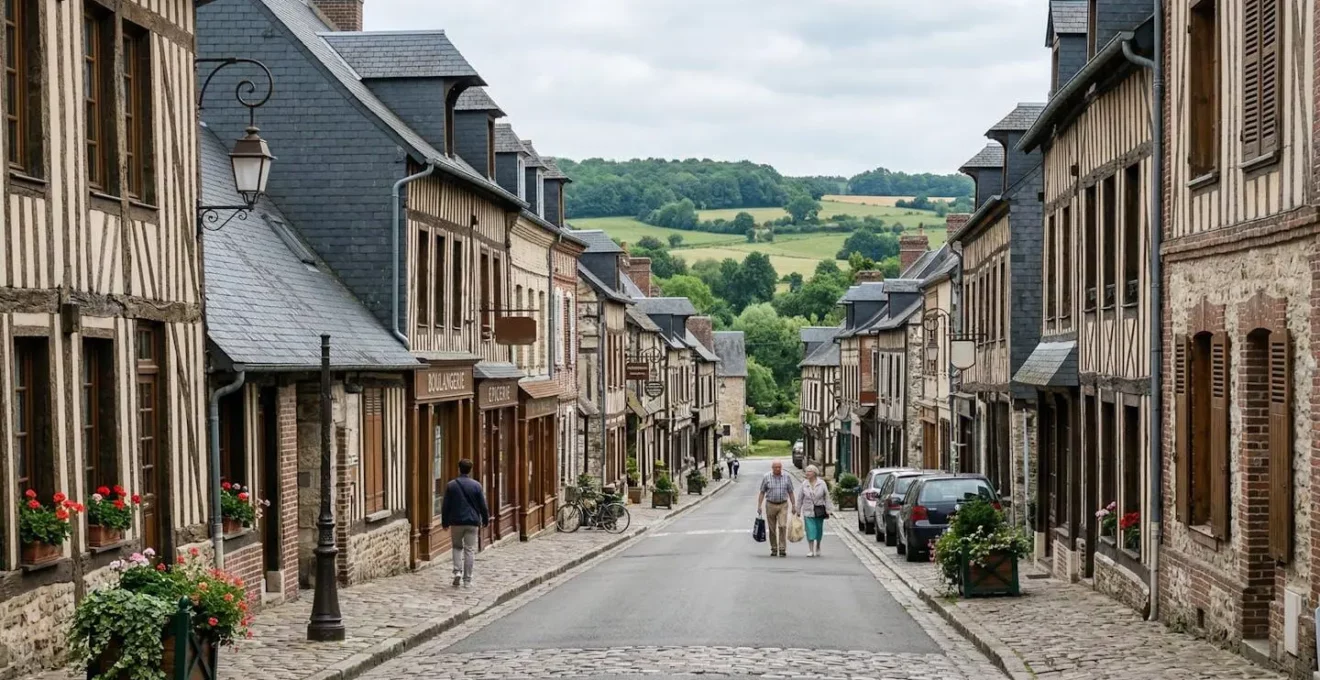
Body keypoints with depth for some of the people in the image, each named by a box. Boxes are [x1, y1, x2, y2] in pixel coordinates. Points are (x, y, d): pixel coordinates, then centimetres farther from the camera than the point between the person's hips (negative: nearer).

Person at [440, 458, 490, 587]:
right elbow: (483, 505, 1)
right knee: (470, 550, 4)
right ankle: (467, 579, 4)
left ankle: (457, 571, -2)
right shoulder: (476, 485, -3)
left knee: (457, 547, 17)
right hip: (472, 522, -1)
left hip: (456, 522, 1)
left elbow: (445, 506, 1)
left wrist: (445, 522, 11)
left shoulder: (451, 485, -2)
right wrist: (486, 520, 15)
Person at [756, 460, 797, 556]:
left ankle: (782, 549, -11)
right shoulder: (766, 477, 1)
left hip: (783, 505, 0)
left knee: (782, 526, -13)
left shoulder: (787, 477, 3)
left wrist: (793, 505, 5)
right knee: (772, 528, 5)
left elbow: (790, 493, 9)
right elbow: (762, 493, 4)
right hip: (770, 505, 1)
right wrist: (759, 506, -2)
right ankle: (774, 549, 16)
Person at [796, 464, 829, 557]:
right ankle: (810, 550, -9)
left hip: (819, 510, 0)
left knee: (819, 530, 10)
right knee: (810, 530, -9)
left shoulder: (822, 484, -2)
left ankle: (817, 549, 28)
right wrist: (798, 511, 5)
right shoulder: (804, 485, 0)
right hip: (808, 510, 0)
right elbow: (800, 498, 5)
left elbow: (827, 496, 2)